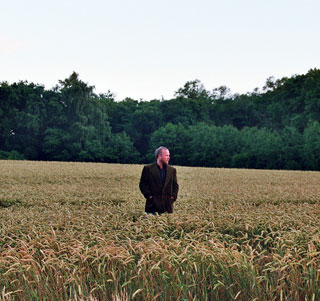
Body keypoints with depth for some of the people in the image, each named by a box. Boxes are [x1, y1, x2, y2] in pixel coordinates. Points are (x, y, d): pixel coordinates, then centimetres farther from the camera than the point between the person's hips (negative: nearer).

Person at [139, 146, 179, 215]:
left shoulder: (172, 170, 13)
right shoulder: (148, 168, 2)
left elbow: (175, 185, 16)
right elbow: (142, 185, 1)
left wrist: (173, 196, 1)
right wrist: (149, 195, -9)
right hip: (153, 204, -3)